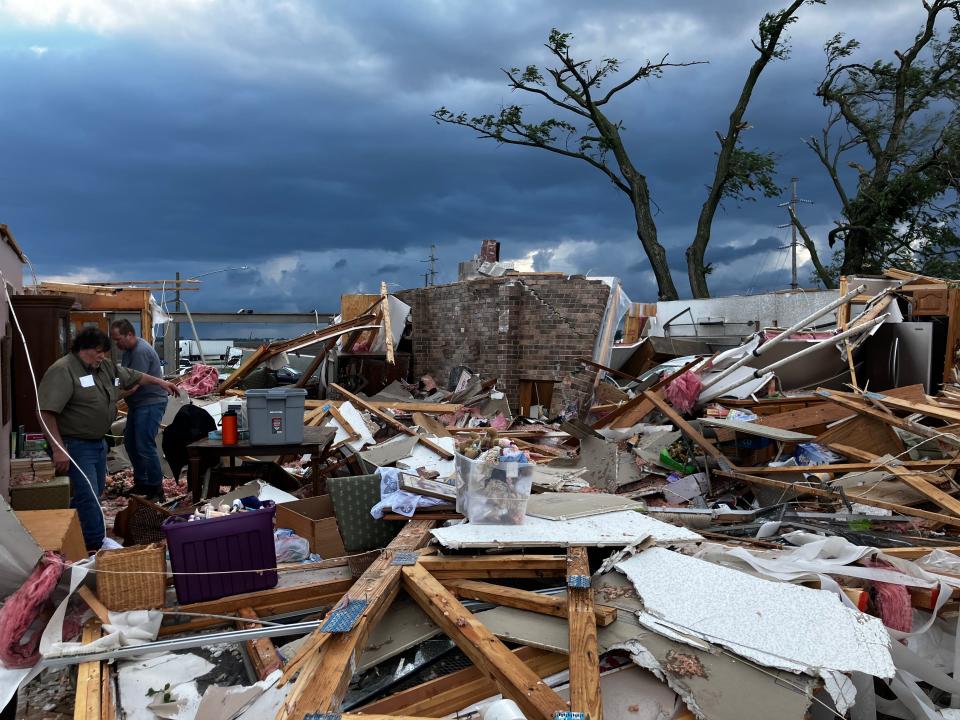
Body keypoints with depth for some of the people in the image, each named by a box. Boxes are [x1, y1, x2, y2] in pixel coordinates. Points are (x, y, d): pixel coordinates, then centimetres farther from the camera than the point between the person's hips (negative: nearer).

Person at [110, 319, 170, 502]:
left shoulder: (141, 351, -20)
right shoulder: (129, 350, 12)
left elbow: (133, 386, -24)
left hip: (151, 404, -11)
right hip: (137, 404, 11)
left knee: (145, 447, -10)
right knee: (130, 443, 15)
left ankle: (156, 491, -1)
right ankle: (141, 483, 28)